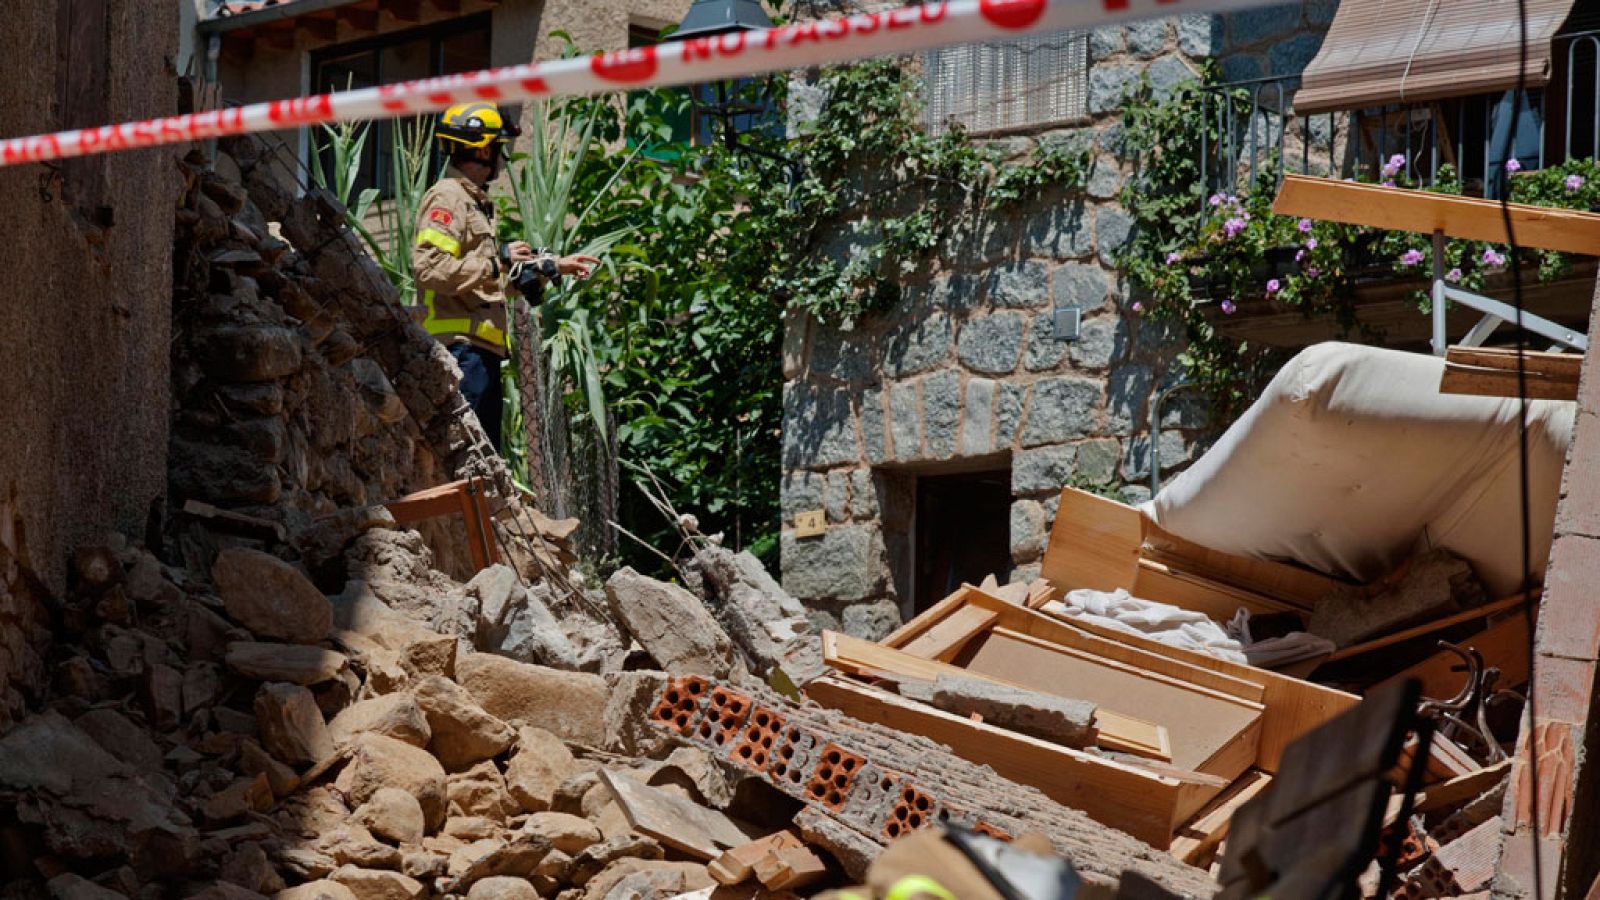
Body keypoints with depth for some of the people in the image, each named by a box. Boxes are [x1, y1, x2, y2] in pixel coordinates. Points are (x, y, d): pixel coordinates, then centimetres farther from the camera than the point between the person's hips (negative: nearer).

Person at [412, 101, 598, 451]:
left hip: (482, 350, 11)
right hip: (460, 347, -11)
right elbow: (429, 267, -22)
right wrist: (497, 260, -18)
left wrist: (554, 266, 34)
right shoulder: (447, 198, -7)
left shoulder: (476, 202, 27)